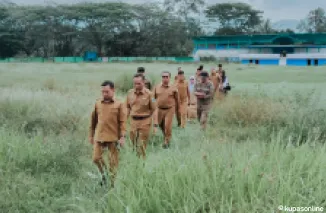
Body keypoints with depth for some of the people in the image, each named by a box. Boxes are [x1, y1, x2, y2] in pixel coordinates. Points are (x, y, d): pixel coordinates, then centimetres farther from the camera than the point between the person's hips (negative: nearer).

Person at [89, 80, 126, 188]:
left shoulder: (119, 104, -3)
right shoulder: (97, 104, 5)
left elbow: (122, 122, -5)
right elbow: (93, 120, 12)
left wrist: (122, 136, -12)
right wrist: (91, 135, 13)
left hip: (113, 137, -3)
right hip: (99, 136, 3)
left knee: (113, 161, 6)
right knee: (96, 158, 2)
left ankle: (113, 181, 21)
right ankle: (103, 174, 29)